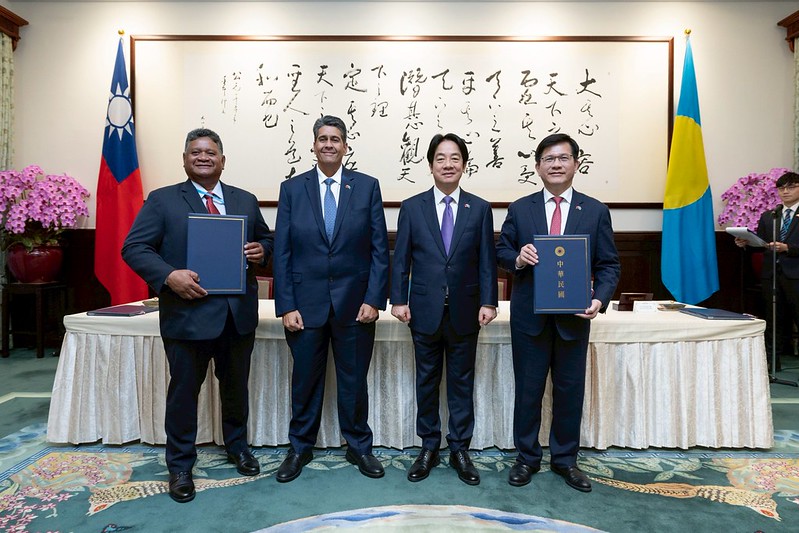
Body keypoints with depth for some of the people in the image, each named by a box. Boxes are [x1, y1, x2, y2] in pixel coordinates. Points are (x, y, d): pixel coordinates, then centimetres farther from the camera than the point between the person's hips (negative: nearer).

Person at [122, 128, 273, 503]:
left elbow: (266, 238, 18)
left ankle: (237, 447, 41)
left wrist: (261, 251, -6)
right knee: (184, 391, 9)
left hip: (238, 314, 4)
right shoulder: (162, 200, 0)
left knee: (236, 387, 18)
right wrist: (169, 276, -21)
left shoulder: (245, 201, 10)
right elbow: (134, 248, -5)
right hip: (187, 313, -3)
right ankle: (180, 466, 28)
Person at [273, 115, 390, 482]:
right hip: (306, 303, 1)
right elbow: (282, 252, 0)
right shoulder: (292, 188, 3)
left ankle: (358, 446, 32)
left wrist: (374, 299, -8)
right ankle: (300, 448, 33)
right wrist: (286, 306, -6)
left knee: (354, 379, 12)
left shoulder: (367, 186, 1)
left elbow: (379, 248, -1)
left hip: (355, 304, 0)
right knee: (305, 379, 13)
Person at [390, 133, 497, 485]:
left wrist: (488, 302, -5)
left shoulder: (479, 208, 3)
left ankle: (460, 449, 26)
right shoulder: (412, 207, 2)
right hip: (425, 310, 0)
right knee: (426, 381, 11)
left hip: (464, 312, 0)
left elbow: (487, 260, 2)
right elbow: (401, 258, 2)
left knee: (462, 383, 10)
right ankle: (428, 448, 27)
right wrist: (398, 300, -5)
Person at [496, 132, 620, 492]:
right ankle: (527, 457, 27)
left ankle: (565, 459, 31)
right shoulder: (519, 209, 3)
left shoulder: (595, 211, 3)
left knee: (570, 390, 11)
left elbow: (608, 264, 3)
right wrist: (517, 258, -16)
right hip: (529, 315, 0)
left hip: (574, 316, 1)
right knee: (528, 388, 9)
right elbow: (501, 251, 7)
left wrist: (600, 299, -14)